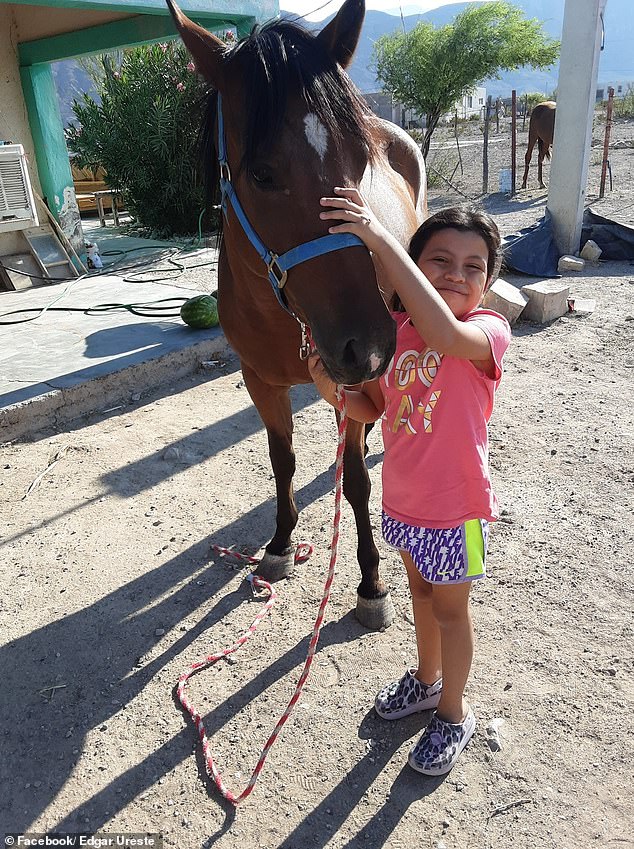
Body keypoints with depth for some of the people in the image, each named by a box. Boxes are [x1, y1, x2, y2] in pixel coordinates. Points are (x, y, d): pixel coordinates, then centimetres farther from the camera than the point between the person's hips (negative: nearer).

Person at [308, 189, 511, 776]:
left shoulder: (490, 330, -23)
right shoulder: (395, 328, -5)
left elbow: (444, 335, -48)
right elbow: (375, 407, 4)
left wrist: (379, 238, -47)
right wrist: (335, 391, -18)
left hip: (456, 507, -6)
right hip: (402, 497, 6)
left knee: (449, 608, 14)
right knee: (421, 589, 26)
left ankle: (453, 713, 41)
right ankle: (426, 680, 53)